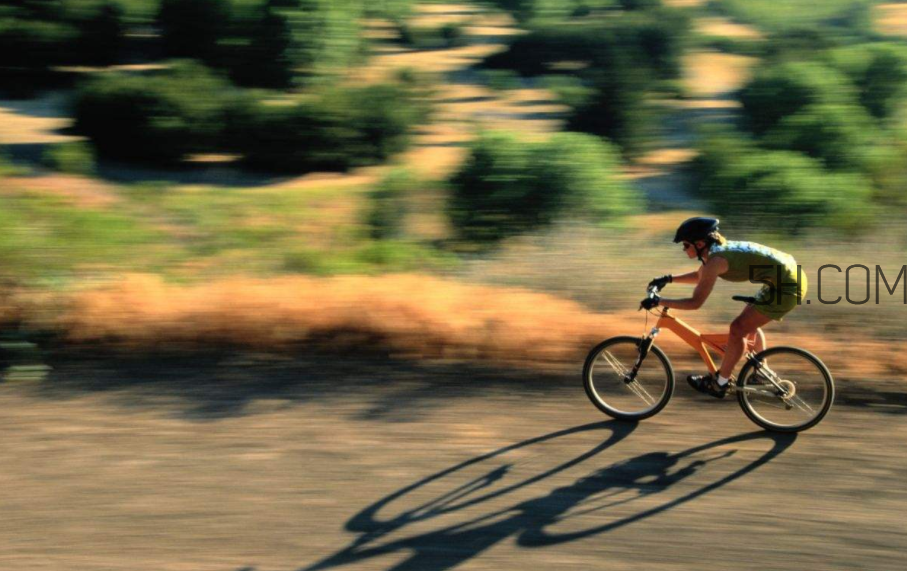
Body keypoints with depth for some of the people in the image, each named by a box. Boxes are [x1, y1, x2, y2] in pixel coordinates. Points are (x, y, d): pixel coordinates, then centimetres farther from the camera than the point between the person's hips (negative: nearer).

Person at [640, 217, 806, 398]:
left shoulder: (715, 259, -18)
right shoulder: (720, 248, 10)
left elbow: (695, 302, -18)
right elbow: (700, 276, 30)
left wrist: (658, 301, -13)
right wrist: (669, 279, 23)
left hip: (785, 286, -10)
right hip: (791, 275, 10)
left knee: (738, 329, -5)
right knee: (748, 324, 23)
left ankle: (719, 384, 6)